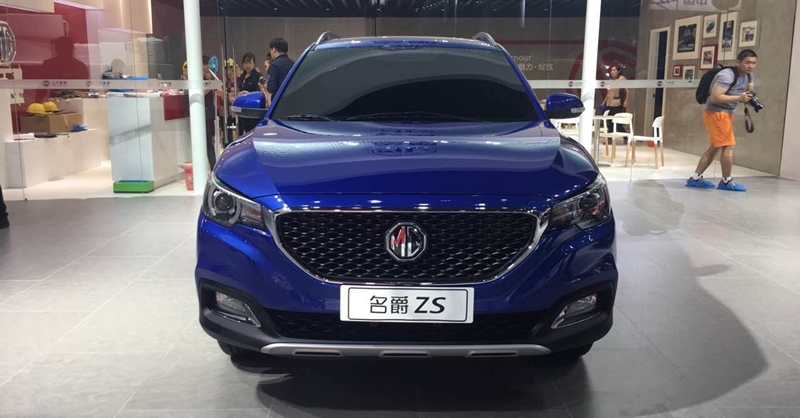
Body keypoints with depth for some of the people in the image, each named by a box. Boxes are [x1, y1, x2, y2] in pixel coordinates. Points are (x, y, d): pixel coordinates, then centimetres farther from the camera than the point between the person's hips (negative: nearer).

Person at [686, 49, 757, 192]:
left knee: (715, 147, 12)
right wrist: (739, 98, -29)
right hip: (716, 113, -10)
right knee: (728, 146, -8)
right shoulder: (727, 75, -22)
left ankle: (695, 178, 16)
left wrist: (750, 98, -3)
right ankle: (726, 181, 4)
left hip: (726, 114, 10)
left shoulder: (748, 75, 8)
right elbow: (715, 97, -29)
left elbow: (749, 91, 21)